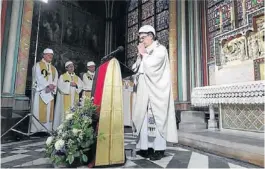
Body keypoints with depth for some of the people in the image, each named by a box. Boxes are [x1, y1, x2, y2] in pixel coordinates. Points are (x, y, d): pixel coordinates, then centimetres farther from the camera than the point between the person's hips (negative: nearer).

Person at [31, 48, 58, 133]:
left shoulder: (54, 68, 21)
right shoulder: (38, 65, 5)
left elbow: (55, 80, 7)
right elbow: (39, 77, -10)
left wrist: (51, 87, -12)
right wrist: (48, 85, -18)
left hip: (50, 93, 5)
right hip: (40, 92, -5)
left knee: (48, 112, 3)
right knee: (38, 112, -6)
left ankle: (47, 131, 6)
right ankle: (36, 131, -1)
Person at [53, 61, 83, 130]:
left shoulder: (77, 77, 17)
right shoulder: (62, 76, 8)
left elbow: (81, 85, 5)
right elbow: (60, 85, -7)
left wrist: (76, 85, -14)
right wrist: (69, 84, -15)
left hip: (74, 98, 3)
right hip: (65, 98, -3)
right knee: (65, 112, -7)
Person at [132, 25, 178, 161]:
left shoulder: (160, 49, 1)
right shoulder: (144, 52, 21)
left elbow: (152, 65, -15)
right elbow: (135, 69, 17)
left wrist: (143, 54, -2)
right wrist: (140, 56, 6)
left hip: (156, 90, -7)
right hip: (144, 90, 7)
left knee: (156, 117, -7)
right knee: (144, 117, 4)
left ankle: (159, 149, 1)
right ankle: (146, 147, 10)